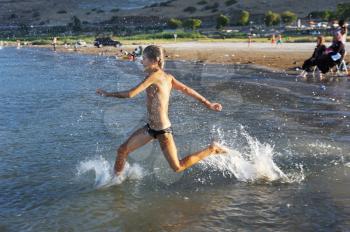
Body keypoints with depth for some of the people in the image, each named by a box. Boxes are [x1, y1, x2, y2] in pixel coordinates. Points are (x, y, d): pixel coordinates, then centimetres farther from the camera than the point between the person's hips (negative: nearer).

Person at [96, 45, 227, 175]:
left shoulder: (154, 76, -23)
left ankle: (212, 149, 14)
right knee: (122, 150, 12)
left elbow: (130, 94, -24)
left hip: (162, 131, -9)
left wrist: (108, 94, -10)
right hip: (151, 127, 9)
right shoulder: (167, 77, 2)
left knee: (177, 168, 5)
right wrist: (208, 104, 9)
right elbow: (186, 89, 4)